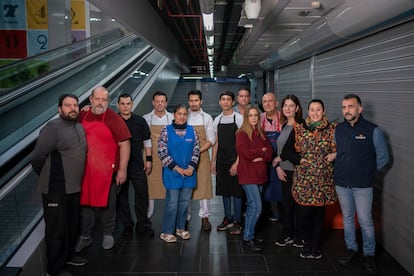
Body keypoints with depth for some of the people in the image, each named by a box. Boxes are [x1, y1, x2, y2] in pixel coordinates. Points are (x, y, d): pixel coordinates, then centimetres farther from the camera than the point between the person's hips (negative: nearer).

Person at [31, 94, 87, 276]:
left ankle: (68, 255, 41)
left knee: (72, 225, 21)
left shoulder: (80, 127, 9)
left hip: (74, 187, 8)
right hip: (56, 189, -8)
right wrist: (48, 178, -3)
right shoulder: (53, 128, -16)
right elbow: (37, 157, -17)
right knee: (57, 229, 3)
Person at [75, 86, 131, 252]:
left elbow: (124, 144, -9)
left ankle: (108, 234, 30)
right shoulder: (82, 116, 4)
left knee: (107, 204, 11)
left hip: (107, 171, -3)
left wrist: (122, 169, -11)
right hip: (84, 171, 3)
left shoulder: (114, 119, -8)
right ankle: (85, 237, 28)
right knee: (85, 202, 12)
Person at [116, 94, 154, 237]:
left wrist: (148, 159, 5)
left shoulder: (140, 121, 6)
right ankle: (127, 225, 19)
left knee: (142, 194, 3)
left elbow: (147, 141, 9)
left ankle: (142, 224, 16)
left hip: (138, 166, 1)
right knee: (121, 196, 6)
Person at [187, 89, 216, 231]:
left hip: (202, 156, 0)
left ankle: (204, 217, 8)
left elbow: (211, 140, 2)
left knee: (204, 186, -1)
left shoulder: (207, 118, 6)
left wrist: (198, 151, -11)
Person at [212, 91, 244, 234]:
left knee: (236, 190, -1)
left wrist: (237, 163, -15)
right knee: (224, 190, 12)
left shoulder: (239, 118, -6)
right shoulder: (217, 120, 10)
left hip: (235, 160, -5)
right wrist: (213, 161, 10)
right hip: (221, 161, 5)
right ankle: (227, 218, 24)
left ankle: (237, 221, 9)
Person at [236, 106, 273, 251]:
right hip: (247, 174, -7)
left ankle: (248, 235, 22)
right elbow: (245, 152, -17)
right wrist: (262, 151, -3)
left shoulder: (261, 133, 16)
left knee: (252, 206, 12)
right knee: (257, 206, -11)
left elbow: (270, 151, 8)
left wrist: (262, 157, -12)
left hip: (259, 173, 7)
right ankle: (248, 238, 0)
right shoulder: (241, 133, -6)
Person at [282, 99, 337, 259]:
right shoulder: (298, 129, 5)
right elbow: (286, 151, 4)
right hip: (303, 178, 0)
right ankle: (307, 244, 21)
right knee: (305, 212, -2)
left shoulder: (332, 129, 5)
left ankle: (316, 246, 24)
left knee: (319, 212, 8)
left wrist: (334, 155, -7)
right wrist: (300, 160, -8)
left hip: (324, 179, 1)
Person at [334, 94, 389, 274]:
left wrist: (366, 171, 3)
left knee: (365, 220, 1)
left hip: (363, 185, -4)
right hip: (341, 183, 4)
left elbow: (383, 157, 0)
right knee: (347, 218, 14)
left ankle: (369, 254, 19)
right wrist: (343, 170, 7)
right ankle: (351, 249, 30)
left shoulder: (372, 130, -8)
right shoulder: (338, 129, 4)